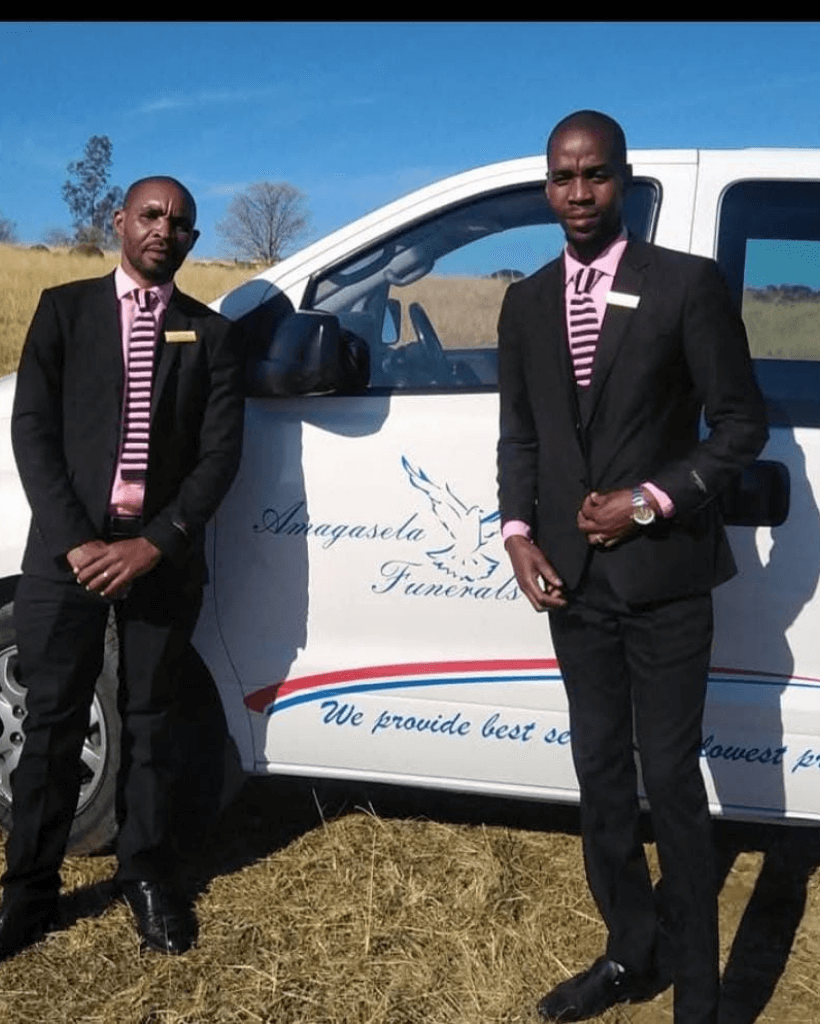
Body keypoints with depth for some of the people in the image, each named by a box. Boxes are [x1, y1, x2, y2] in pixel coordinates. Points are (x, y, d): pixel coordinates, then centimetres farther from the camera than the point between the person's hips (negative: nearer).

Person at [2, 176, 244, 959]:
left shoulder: (209, 334, 8)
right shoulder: (64, 309, 6)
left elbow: (220, 454, -1)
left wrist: (154, 543, -12)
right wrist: (75, 542, -12)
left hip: (162, 556, 1)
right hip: (67, 550, 0)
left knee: (148, 720, 11)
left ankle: (146, 874, 26)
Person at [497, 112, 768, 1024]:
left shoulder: (687, 284, -4)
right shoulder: (526, 301, 10)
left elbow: (742, 423, -4)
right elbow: (518, 435, 12)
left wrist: (651, 501, -13)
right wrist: (519, 533, -2)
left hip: (664, 578, -4)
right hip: (574, 580, 5)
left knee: (671, 784, 3)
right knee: (601, 777, 14)